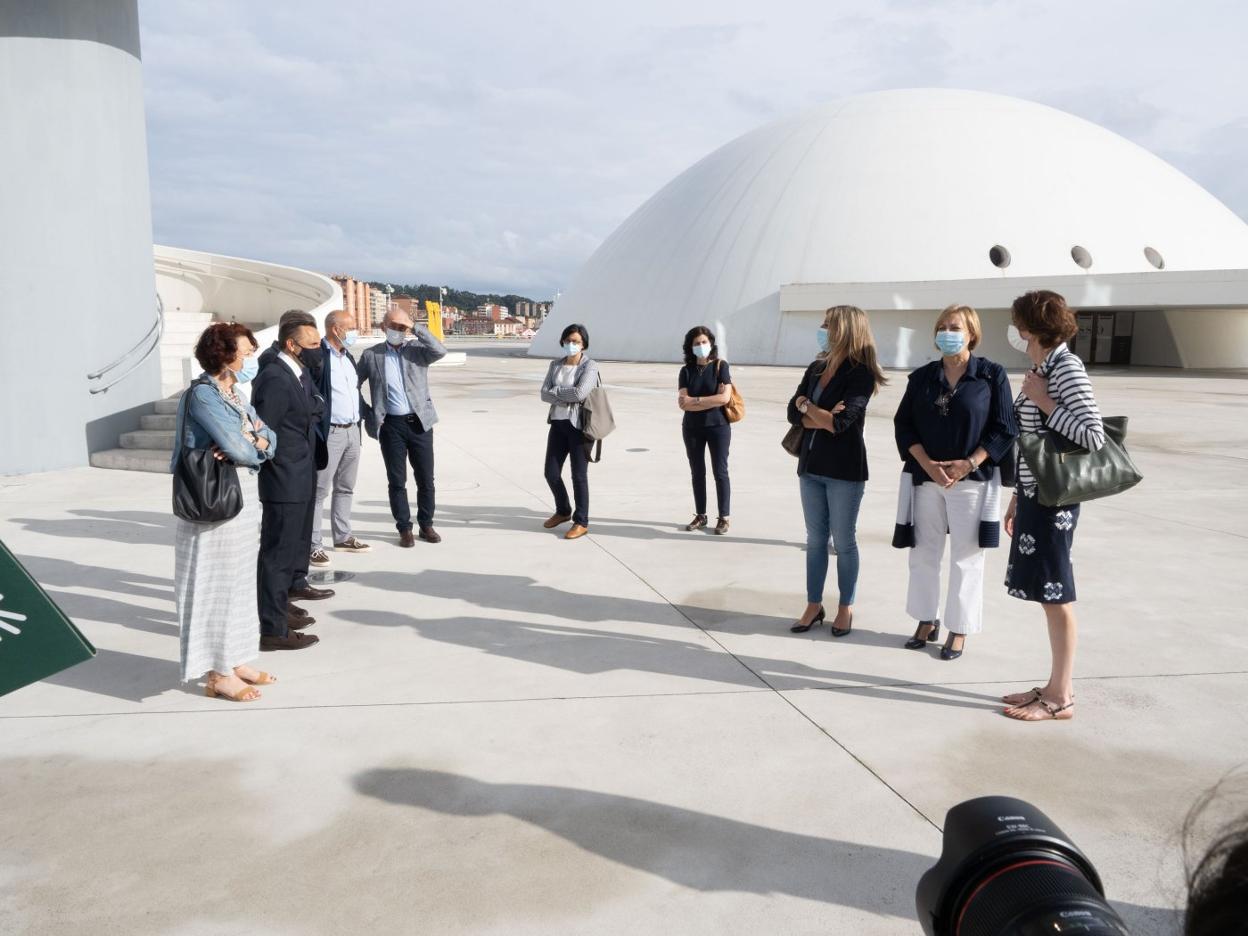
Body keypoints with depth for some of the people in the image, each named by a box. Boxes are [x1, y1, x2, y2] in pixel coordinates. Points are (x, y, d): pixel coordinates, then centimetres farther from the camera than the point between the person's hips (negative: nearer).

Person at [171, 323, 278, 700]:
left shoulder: (234, 395, 14)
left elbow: (269, 438, 9)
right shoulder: (203, 395, -14)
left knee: (239, 581, 14)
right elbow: (239, 449, -21)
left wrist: (258, 444, -13)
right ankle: (219, 674, 8)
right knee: (218, 582, -1)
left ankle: (234, 660, 25)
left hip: (243, 496, 9)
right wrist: (255, 448, 1)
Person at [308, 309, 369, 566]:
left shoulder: (348, 356, 15)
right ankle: (314, 545, 1)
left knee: (346, 488, 16)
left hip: (352, 430, 9)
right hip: (329, 433, -9)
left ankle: (343, 537, 26)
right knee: (319, 490, -3)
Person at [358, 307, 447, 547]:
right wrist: (367, 414, 3)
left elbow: (440, 351, -17)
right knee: (397, 481, 5)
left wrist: (416, 328, -17)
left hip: (419, 422, 0)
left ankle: (426, 525, 21)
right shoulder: (371, 355, 4)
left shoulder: (417, 349, 3)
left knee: (426, 479, 6)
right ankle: (404, 529, 16)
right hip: (391, 425, 0)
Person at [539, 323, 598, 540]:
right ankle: (563, 511, 32)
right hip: (558, 423, 6)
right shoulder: (555, 364, 9)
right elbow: (544, 394, 1)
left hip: (579, 424, -6)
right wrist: (566, 398, -14)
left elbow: (580, 393, -21)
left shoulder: (590, 365, -7)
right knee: (551, 473, 9)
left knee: (579, 475, 0)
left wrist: (556, 390, -8)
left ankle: (581, 522, 11)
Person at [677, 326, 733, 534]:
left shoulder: (721, 366, -5)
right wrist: (710, 401, -15)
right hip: (692, 428, 3)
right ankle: (700, 516, 20)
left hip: (718, 426, -3)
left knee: (720, 472, 1)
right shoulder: (686, 371, 2)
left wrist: (695, 400, -13)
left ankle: (723, 518, 8)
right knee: (697, 473, 10)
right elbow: (683, 402, -9)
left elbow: (724, 397, -16)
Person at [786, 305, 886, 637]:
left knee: (844, 541, 6)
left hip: (844, 469, -6)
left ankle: (846, 607, 20)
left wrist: (808, 405, -6)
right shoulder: (816, 368, 8)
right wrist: (823, 418, -16)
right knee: (815, 539, 12)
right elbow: (794, 413, 1)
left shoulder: (861, 374, -12)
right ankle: (814, 606, 22)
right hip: (811, 465, 6)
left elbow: (841, 422, -22)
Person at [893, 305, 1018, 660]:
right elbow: (903, 424, 4)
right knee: (923, 553, 10)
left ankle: (959, 630, 16)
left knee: (965, 557, 4)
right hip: (926, 477, 3)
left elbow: (1004, 428, -3)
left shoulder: (991, 375, -2)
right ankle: (926, 621, 25)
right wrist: (926, 463, -10)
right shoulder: (922, 377, 7)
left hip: (972, 480, -3)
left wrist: (969, 463, -14)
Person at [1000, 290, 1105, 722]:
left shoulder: (1067, 367, -13)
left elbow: (1093, 437, -21)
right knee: (1047, 594, 13)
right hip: (1035, 494, 9)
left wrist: (1043, 402, -17)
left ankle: (1061, 698, 8)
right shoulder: (1039, 368, 13)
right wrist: (1017, 497, 18)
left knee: (1055, 594, -2)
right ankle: (1057, 686, 22)